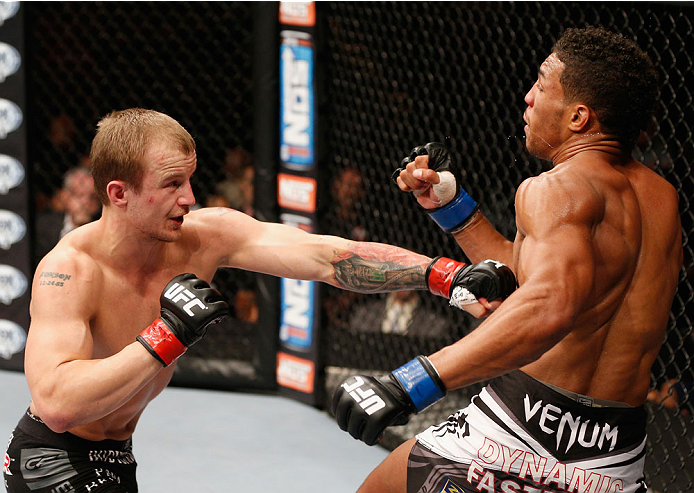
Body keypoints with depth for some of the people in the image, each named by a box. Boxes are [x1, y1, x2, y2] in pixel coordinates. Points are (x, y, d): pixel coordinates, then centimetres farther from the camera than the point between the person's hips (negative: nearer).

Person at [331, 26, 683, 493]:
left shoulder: (560, 188, -14)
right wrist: (451, 203, 19)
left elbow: (550, 307, -35)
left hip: (525, 436, -7)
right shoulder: (661, 196, 10)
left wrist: (410, 383, -39)